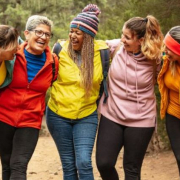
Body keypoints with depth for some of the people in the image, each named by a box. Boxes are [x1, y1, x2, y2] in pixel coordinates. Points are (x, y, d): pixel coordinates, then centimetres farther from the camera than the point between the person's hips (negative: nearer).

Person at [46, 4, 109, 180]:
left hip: (86, 116, -1)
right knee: (68, 165, 7)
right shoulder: (60, 50, -8)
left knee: (83, 163, -13)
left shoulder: (101, 50, -10)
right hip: (58, 115, 1)